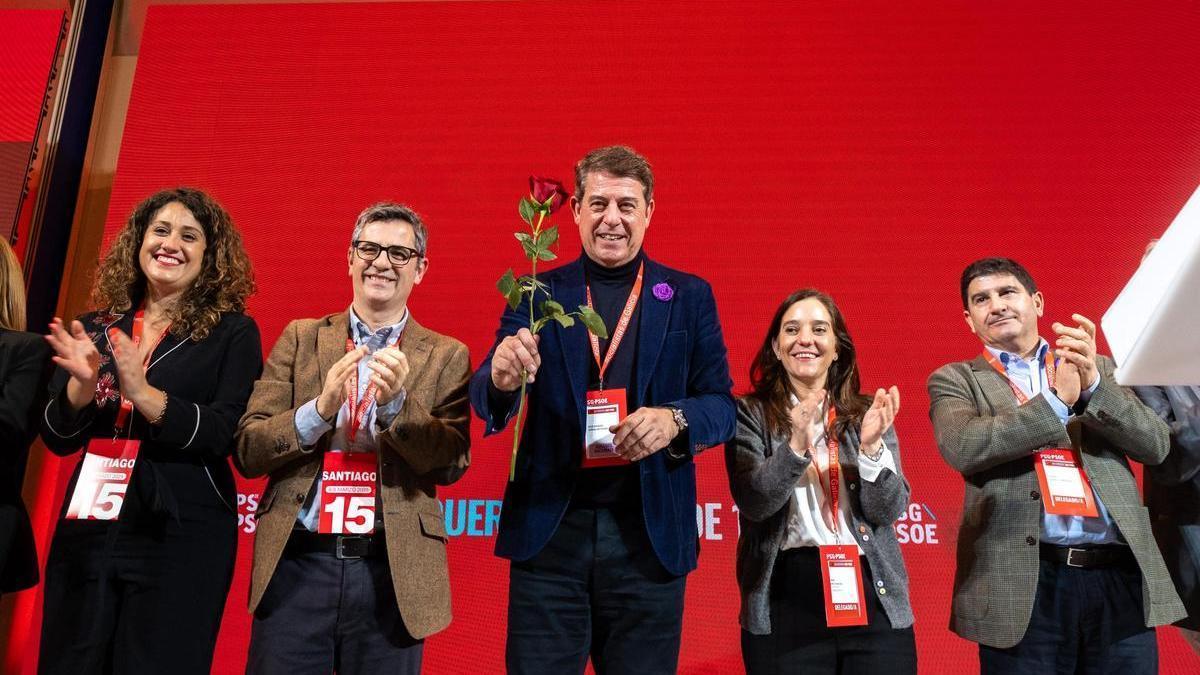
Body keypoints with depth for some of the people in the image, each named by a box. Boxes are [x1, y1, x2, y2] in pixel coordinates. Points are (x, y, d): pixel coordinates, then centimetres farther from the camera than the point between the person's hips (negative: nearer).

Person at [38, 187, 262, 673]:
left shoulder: (232, 333, -2)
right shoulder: (96, 327, 10)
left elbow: (225, 434, -12)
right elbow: (56, 439, 9)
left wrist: (143, 394, -24)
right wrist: (83, 383, -11)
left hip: (181, 535, -4)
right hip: (87, 529, 4)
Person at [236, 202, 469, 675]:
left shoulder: (446, 356, 3)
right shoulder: (300, 338, 6)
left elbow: (453, 463, -5)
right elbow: (247, 450, 0)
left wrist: (396, 403, -20)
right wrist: (320, 408, -17)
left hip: (392, 572, 0)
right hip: (296, 564, 1)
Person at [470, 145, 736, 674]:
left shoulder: (689, 297, 6)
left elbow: (721, 406, 3)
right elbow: (485, 399, -3)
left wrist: (674, 419, -19)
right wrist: (501, 378, -27)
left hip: (649, 535, 1)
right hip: (549, 531, 0)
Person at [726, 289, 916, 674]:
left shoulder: (868, 413, 6)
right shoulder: (750, 414, 1)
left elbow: (888, 511, -1)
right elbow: (753, 503, -11)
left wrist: (872, 446, -17)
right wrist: (797, 445, -26)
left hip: (873, 597, 2)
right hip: (785, 602, -2)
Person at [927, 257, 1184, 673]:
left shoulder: (1099, 369, 15)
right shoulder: (955, 379, 6)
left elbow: (1155, 445, 4)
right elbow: (961, 448, -13)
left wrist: (1093, 383, -11)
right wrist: (1057, 399, -15)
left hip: (1120, 576, 3)